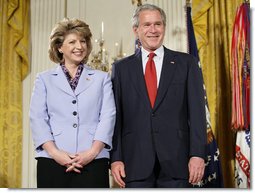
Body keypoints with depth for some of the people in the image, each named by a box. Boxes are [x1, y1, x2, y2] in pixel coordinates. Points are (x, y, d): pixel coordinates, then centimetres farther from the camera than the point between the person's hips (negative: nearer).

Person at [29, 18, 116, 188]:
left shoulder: (102, 78, 14)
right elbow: (37, 118, 4)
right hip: (53, 161, 0)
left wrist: (92, 152, -10)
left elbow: (108, 116, 4)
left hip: (93, 161, 0)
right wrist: (54, 152, -11)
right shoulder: (44, 79, 14)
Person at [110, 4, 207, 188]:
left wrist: (198, 154, -7)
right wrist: (115, 158, -2)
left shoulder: (186, 63, 6)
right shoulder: (122, 68, 8)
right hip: (135, 163, 1)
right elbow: (116, 116, 5)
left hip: (176, 161, 0)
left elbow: (196, 111, 1)